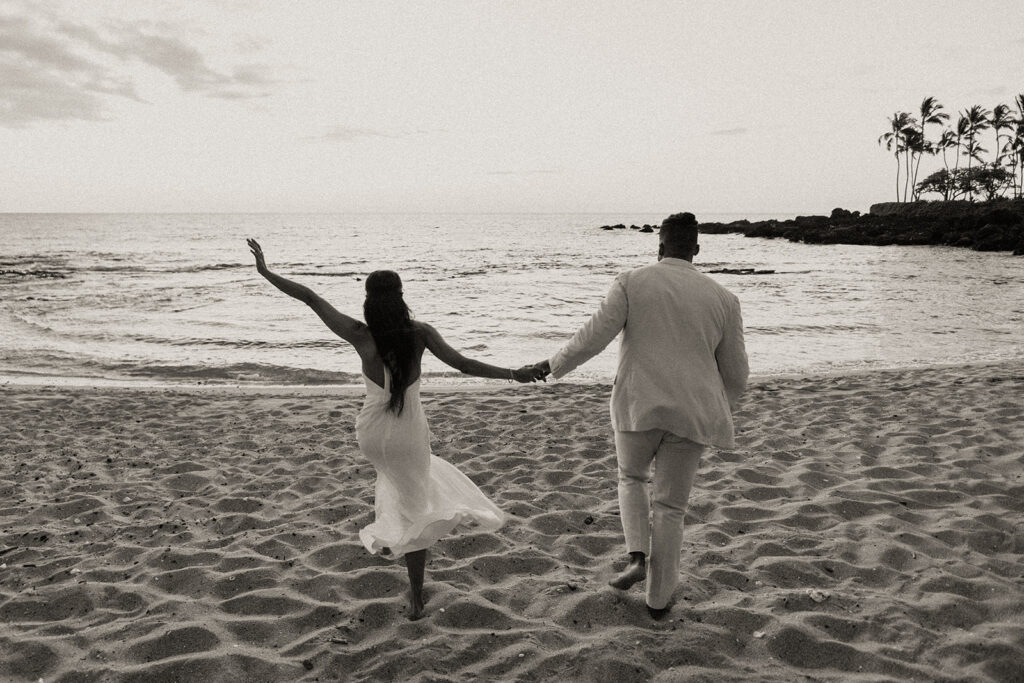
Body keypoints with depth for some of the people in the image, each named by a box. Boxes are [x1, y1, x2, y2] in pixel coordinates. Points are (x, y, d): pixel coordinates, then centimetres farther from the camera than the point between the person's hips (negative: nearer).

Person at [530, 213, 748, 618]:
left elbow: (593, 336, -9)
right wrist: (719, 410, 25)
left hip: (638, 406, -1)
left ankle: (638, 557, 7)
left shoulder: (632, 283, -5)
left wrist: (554, 365, 7)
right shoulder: (722, 298, 2)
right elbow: (735, 371, 7)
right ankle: (658, 599, 22)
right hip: (692, 415, 1)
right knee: (670, 506, 14)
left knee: (631, 477, 27)